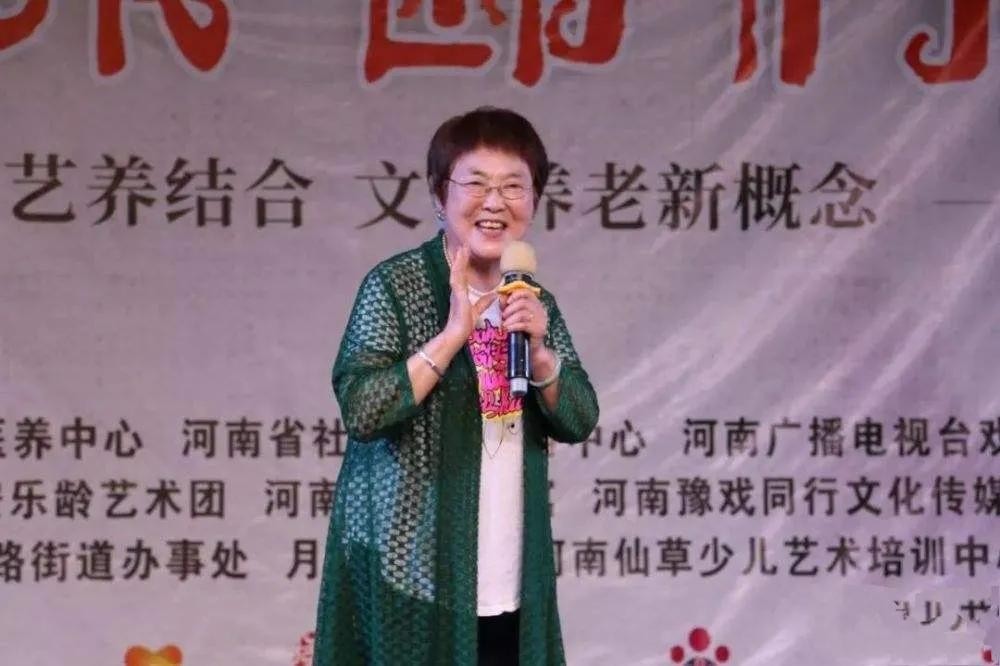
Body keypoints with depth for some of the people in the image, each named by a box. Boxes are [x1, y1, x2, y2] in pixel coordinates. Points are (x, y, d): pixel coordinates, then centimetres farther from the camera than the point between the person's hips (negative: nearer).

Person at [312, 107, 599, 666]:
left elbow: (580, 422, 7)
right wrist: (453, 334, -20)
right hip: (410, 571, -5)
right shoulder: (396, 285, -7)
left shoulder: (534, 301, 9)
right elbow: (361, 411, -16)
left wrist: (539, 352, -10)